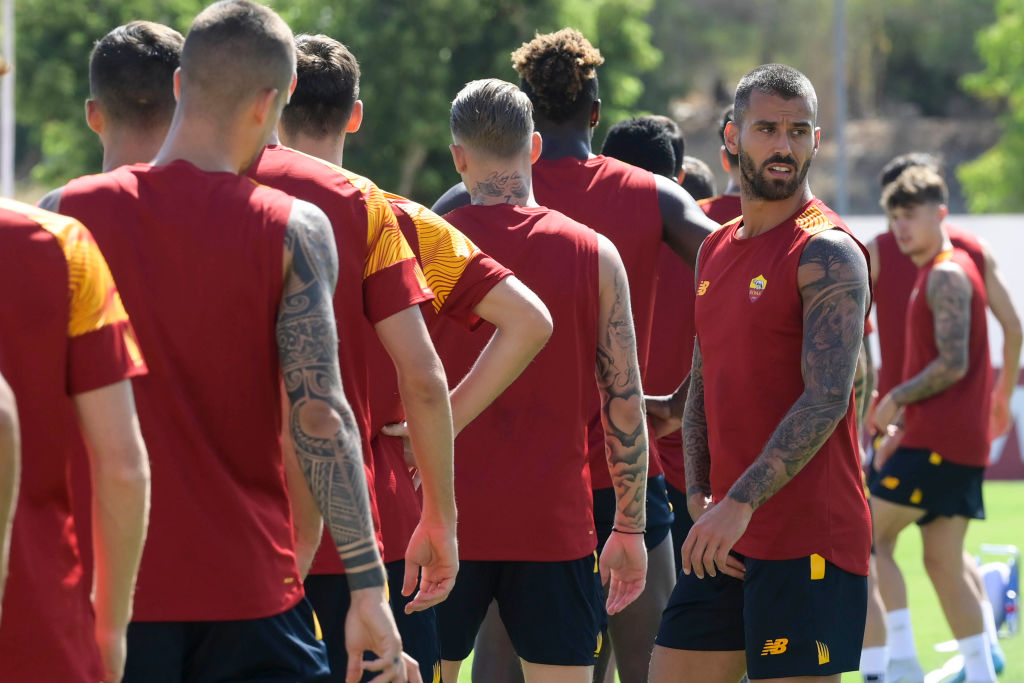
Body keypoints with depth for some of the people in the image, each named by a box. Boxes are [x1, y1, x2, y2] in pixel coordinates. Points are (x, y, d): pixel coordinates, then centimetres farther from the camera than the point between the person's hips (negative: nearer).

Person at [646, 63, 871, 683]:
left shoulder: (828, 253, -10)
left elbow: (827, 401, -19)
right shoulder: (717, 250, 16)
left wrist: (741, 503, -23)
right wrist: (699, 497, 5)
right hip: (724, 538, 8)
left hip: (808, 538, -8)